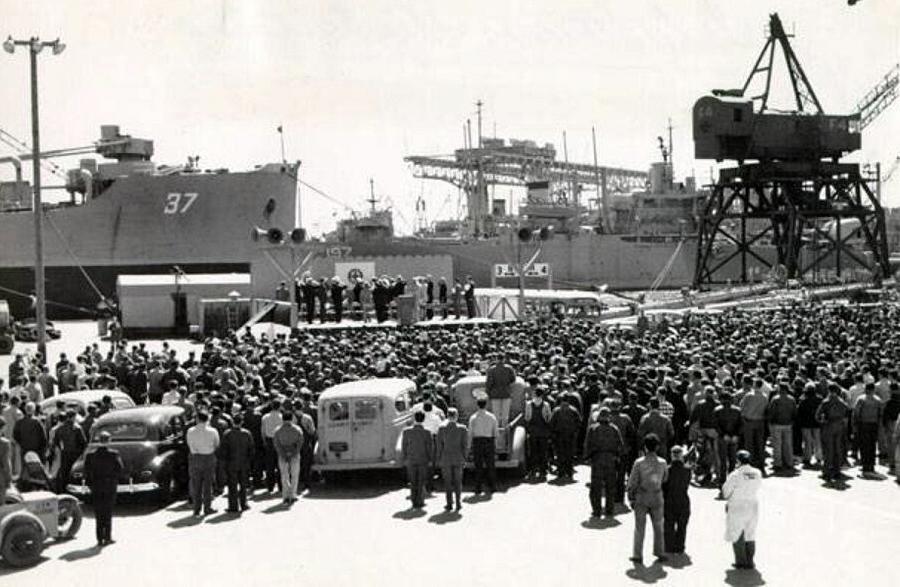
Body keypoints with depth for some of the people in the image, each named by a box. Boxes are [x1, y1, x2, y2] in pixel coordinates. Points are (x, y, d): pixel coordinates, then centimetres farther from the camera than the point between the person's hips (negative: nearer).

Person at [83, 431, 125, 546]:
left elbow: (87, 471, -6)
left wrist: (89, 483, 5)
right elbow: (120, 468, -14)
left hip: (96, 486, 1)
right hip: (110, 485, -1)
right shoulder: (114, 454, -11)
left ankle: (100, 539, 6)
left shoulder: (90, 455, -5)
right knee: (108, 512, 8)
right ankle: (107, 537, 8)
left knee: (99, 514, 7)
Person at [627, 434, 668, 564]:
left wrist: (631, 499, 0)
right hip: (657, 497, 2)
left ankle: (637, 555, 10)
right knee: (658, 526, 17)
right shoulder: (662, 463, -9)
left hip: (641, 498, -2)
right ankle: (660, 552, 25)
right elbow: (665, 479, 6)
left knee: (639, 528, 8)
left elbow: (632, 483, -11)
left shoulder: (639, 463, -15)